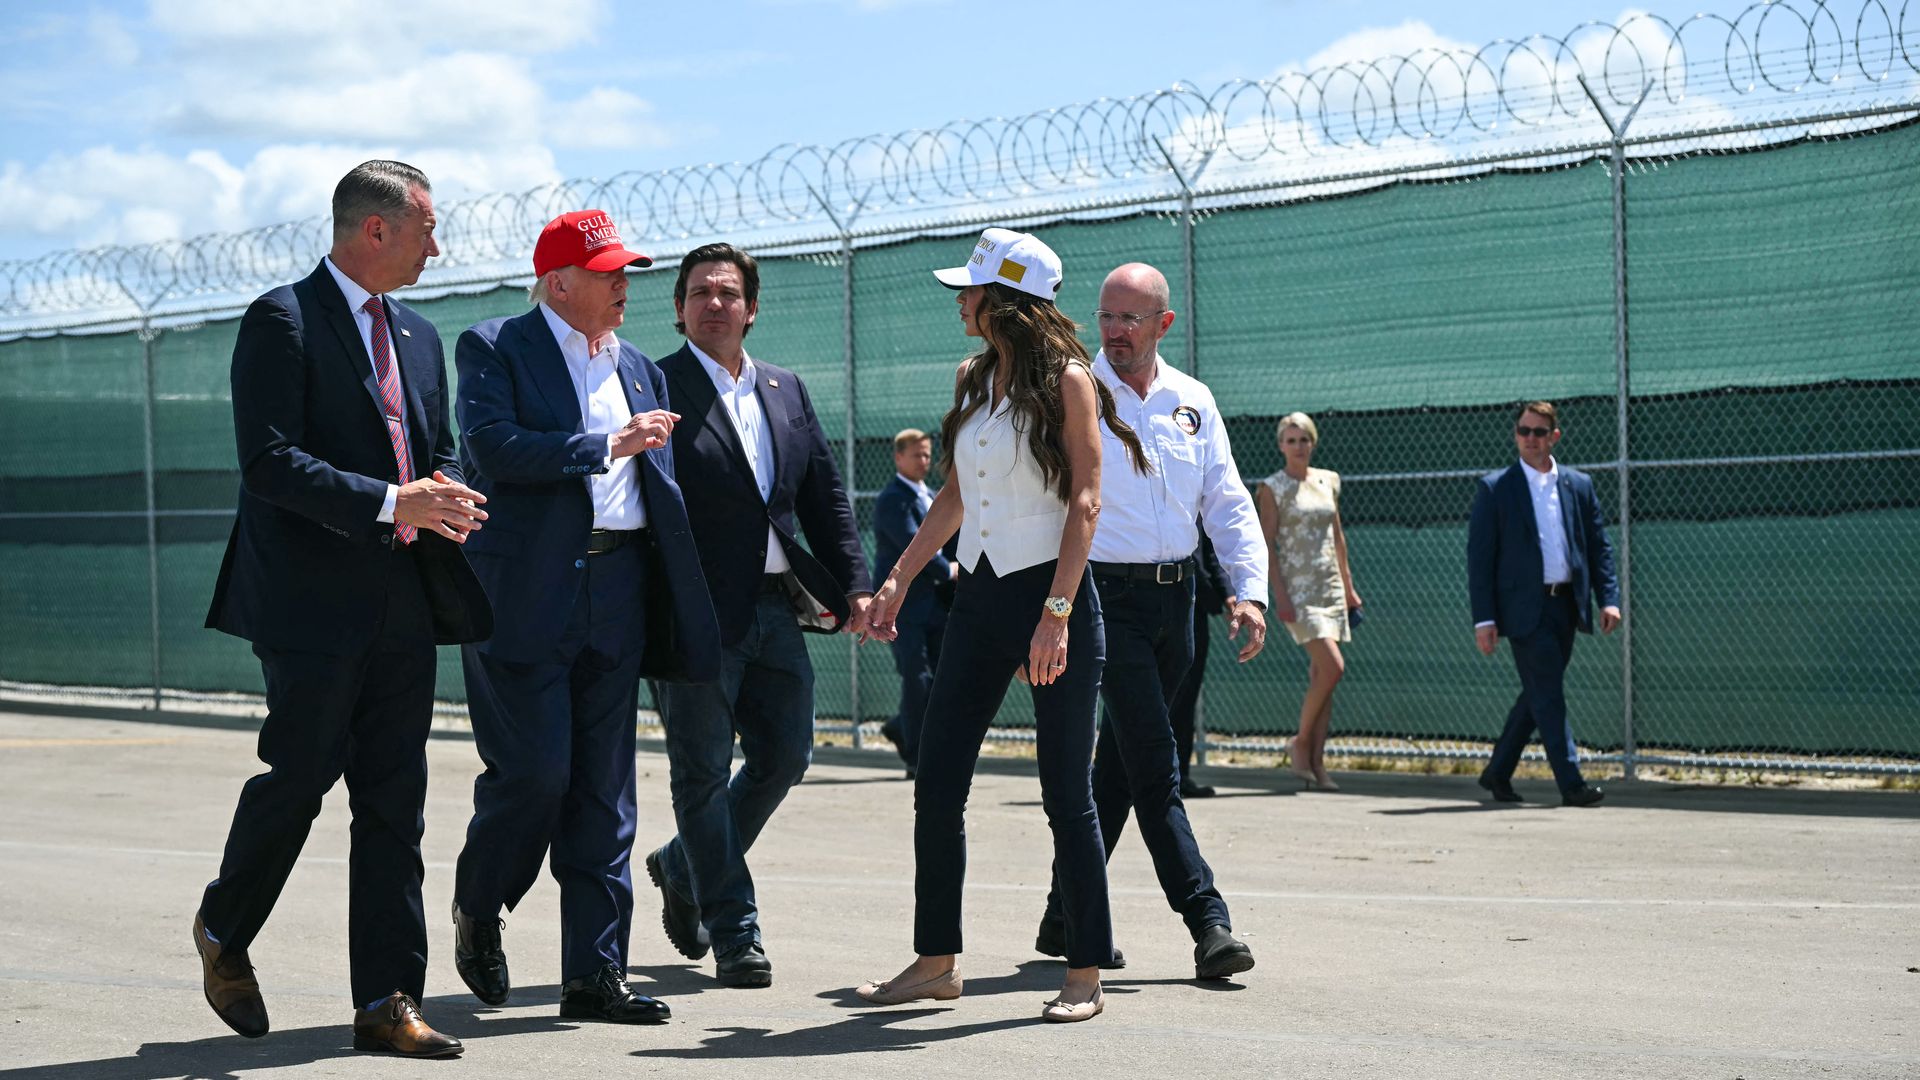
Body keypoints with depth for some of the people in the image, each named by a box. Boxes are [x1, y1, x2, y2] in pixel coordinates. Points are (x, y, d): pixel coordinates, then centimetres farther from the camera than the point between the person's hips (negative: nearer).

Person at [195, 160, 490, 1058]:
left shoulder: (417, 337, 17)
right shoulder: (281, 321, -7)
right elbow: (269, 462, -16)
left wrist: (445, 499, 0)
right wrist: (390, 502, -22)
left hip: (403, 605, 7)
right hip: (313, 603, -7)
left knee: (395, 798, 4)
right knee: (298, 775, 0)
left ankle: (387, 1002, 7)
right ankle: (223, 931, 27)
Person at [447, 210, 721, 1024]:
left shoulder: (638, 370, 18)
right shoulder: (494, 348, 0)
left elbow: (660, 490, 18)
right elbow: (494, 447, -16)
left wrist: (682, 610, 8)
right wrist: (608, 445, -16)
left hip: (615, 594, 6)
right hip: (525, 595, -6)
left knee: (603, 790, 4)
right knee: (534, 771, -9)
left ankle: (595, 976, 8)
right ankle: (477, 910, 19)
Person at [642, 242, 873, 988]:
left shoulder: (787, 390, 15)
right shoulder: (654, 389, -5)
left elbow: (826, 495, 18)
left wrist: (854, 584, 9)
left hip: (775, 605, 6)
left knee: (785, 755, 10)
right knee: (703, 771, 1)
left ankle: (683, 869, 31)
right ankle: (734, 934, 9)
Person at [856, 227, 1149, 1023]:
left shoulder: (1067, 380, -7)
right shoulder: (973, 380, 13)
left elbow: (1084, 502, -12)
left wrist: (1056, 612, -20)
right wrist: (899, 578, 15)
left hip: (1051, 594, -7)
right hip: (978, 598, 7)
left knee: (1067, 796, -1)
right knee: (937, 787, 5)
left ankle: (1086, 973, 8)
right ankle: (936, 961, 16)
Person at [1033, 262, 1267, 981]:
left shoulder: (1193, 402, 11)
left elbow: (1228, 503, 12)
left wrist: (1250, 591, 0)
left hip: (1174, 596, 5)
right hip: (1106, 592, -5)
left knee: (1121, 762, 11)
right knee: (1154, 761, -10)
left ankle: (1066, 917, 21)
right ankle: (1207, 922, -9)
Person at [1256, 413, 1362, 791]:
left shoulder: (1328, 481, 13)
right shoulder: (1273, 487, -3)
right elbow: (1267, 545, -7)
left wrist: (1348, 585, 16)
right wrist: (1279, 595, -14)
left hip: (1331, 586, 6)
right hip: (1297, 588, -6)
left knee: (1321, 675, 3)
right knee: (1333, 667, -18)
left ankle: (1316, 762, 6)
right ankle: (1300, 742, 0)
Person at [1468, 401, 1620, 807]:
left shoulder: (1579, 485, 10)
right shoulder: (1495, 488, -2)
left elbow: (1599, 546, 12)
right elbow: (1479, 557, -4)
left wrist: (1608, 599, -2)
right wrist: (1484, 619, -11)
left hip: (1565, 605, 5)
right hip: (1524, 606, -5)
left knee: (1538, 695, 12)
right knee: (1549, 696, -9)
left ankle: (1498, 773, 25)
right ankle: (1571, 784, -8)